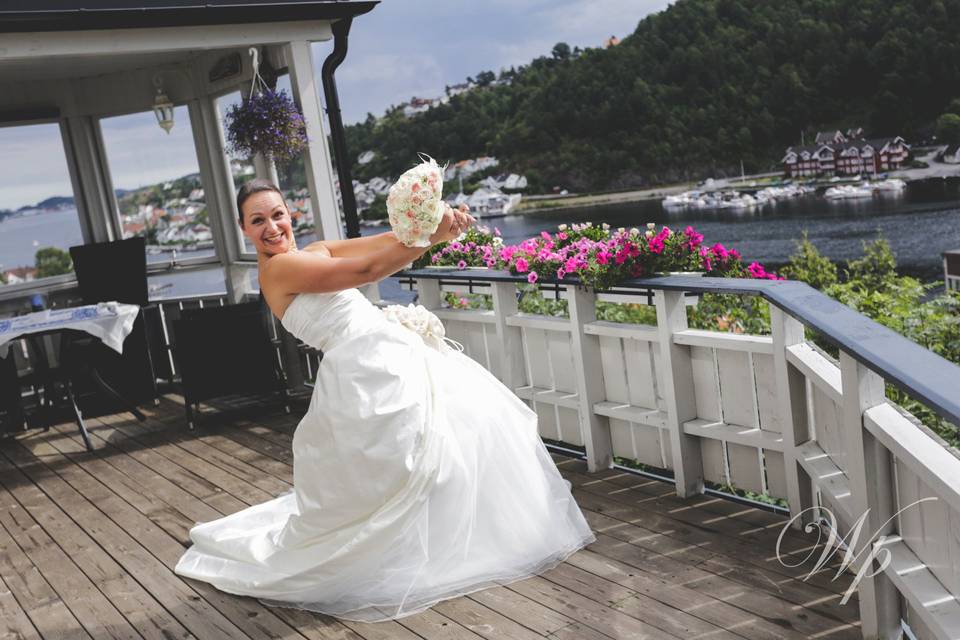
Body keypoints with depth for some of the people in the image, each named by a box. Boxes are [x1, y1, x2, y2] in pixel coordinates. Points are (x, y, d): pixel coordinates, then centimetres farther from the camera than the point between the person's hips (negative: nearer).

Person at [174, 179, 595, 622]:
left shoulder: (317, 251, 13)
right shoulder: (279, 269, -13)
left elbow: (384, 242, 2)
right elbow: (365, 269, -22)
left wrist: (435, 219, -14)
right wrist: (432, 237, -24)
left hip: (388, 358, 9)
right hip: (365, 372, -9)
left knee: (469, 414, 15)